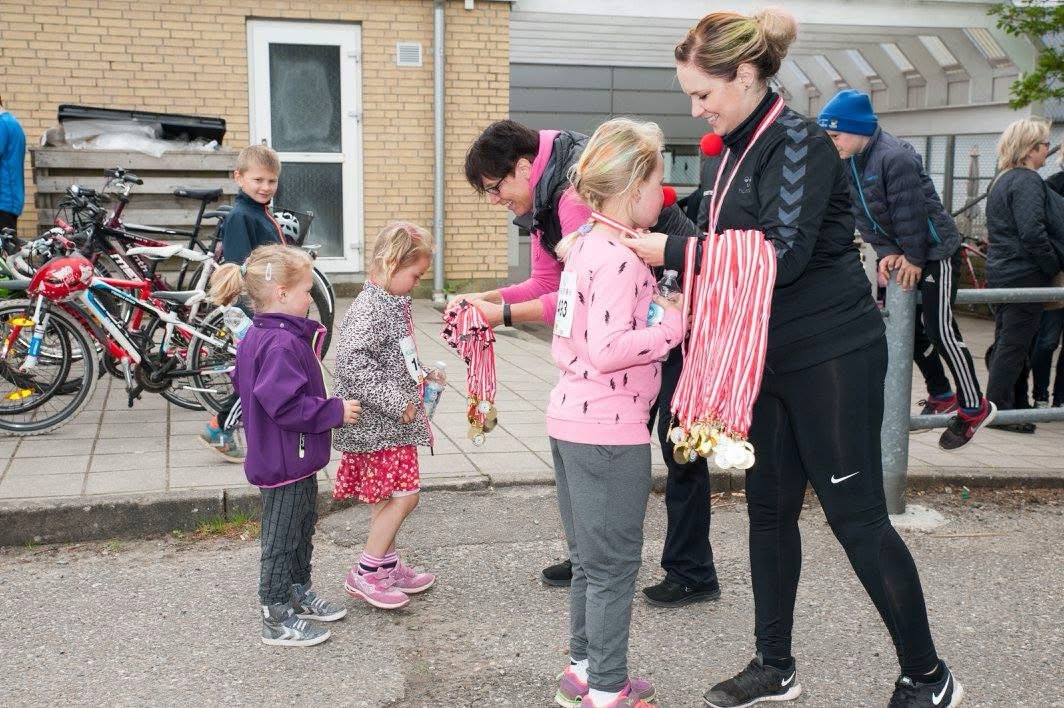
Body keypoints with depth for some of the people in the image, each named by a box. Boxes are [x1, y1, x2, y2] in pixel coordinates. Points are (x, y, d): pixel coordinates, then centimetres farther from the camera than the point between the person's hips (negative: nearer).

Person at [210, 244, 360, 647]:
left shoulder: (257, 337, 7)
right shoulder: (282, 344, -26)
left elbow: (243, 385, 18)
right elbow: (286, 405, -31)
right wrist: (336, 411, -20)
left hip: (295, 458, 11)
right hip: (286, 460, -11)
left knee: (302, 527, 24)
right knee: (281, 539, 2)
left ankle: (299, 595, 40)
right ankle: (277, 620, 15)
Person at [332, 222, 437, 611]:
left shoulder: (393, 302, 11)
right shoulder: (368, 309, -20)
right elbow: (352, 366, -28)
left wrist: (419, 375, 12)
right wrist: (397, 403, -24)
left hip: (393, 422, 10)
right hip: (378, 423, -10)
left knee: (388, 496, 17)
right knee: (403, 495, -6)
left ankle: (388, 566, 29)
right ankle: (364, 574, 5)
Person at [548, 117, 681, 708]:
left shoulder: (586, 241, 8)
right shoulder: (621, 258, -19)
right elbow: (607, 351, -26)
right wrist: (673, 325, -17)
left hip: (570, 417, 9)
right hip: (610, 429, -9)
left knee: (590, 559, 20)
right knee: (615, 565, 4)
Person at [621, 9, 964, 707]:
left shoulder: (801, 142, -15)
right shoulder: (740, 150, 10)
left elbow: (782, 254, -25)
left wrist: (672, 250, -22)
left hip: (833, 357, -9)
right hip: (773, 357, 9)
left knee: (857, 516, -2)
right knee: (770, 509, 13)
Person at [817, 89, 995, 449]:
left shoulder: (895, 157, -26)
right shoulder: (849, 162, 1)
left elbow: (910, 213, -24)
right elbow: (863, 215, 0)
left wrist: (914, 259, -17)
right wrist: (887, 253, -10)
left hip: (935, 250, -9)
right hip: (902, 255, 9)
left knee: (940, 329, -10)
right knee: (911, 327, 12)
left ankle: (974, 408, 2)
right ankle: (941, 395, 27)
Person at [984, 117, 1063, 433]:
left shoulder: (1002, 180, 15)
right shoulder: (1027, 181, -15)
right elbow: (1032, 232, -24)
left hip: (1001, 272, 10)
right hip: (1024, 275, -10)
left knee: (1006, 343, 15)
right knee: (1014, 346, -4)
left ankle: (1013, 404, 25)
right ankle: (999, 410, 1)